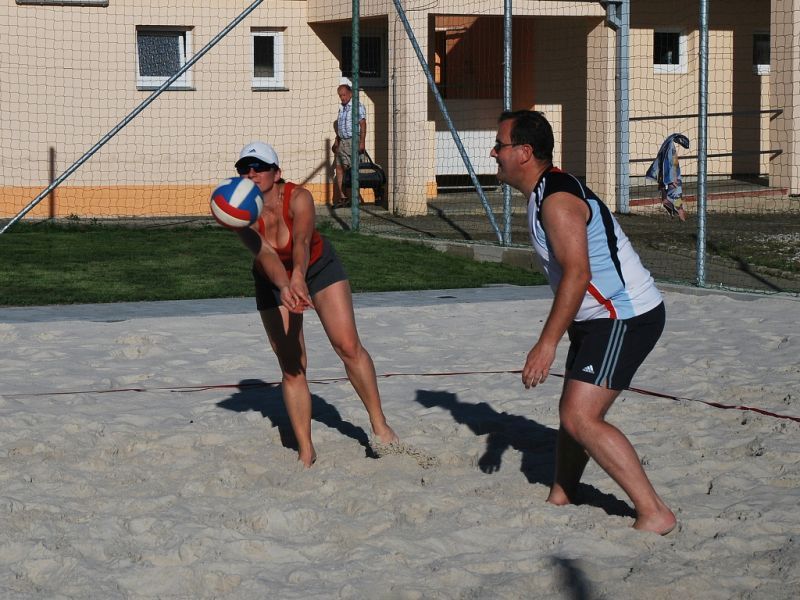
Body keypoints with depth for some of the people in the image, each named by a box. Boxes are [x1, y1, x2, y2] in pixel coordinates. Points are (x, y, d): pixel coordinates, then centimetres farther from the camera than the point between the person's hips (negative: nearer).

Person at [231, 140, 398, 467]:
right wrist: (284, 288, -61)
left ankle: (379, 425, 2)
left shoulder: (298, 198, -30)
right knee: (291, 367, 0)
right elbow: (265, 254, -42)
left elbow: (301, 242, -46)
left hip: (319, 268, -1)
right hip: (274, 282, 1)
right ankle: (306, 452, 7)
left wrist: (299, 278, -66)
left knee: (348, 347, -12)